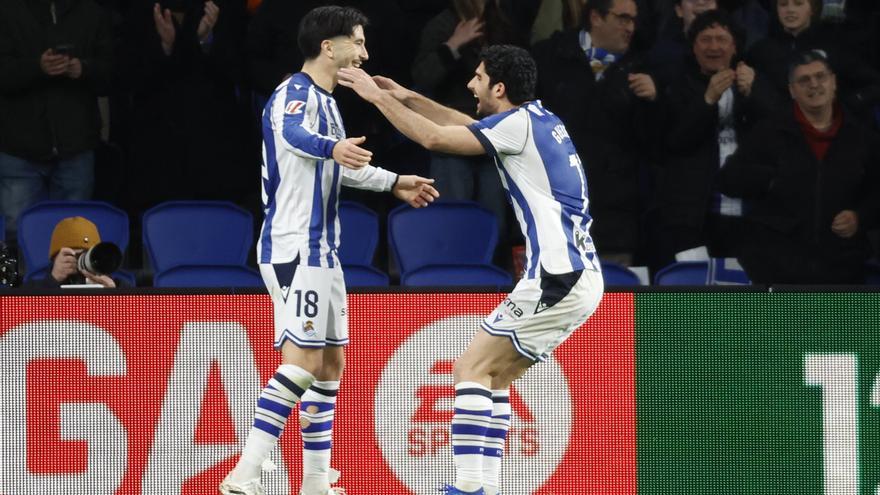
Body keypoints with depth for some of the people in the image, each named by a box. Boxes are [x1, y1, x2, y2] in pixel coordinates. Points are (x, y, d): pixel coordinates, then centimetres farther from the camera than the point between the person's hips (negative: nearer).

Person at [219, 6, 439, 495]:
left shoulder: (324, 101, 17)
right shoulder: (295, 94, -13)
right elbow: (291, 132, -38)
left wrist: (394, 183, 41)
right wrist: (332, 146, -58)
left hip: (319, 249, 10)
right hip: (293, 248, -10)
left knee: (331, 362, 12)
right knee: (302, 360, -16)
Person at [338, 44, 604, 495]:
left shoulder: (519, 124, -9)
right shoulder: (540, 120, 18)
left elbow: (435, 138, -10)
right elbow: (464, 125, 33)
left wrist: (378, 97, 0)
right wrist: (406, 97, 32)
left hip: (556, 279, -9)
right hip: (582, 277, 9)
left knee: (473, 369, -6)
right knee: (491, 374, 15)